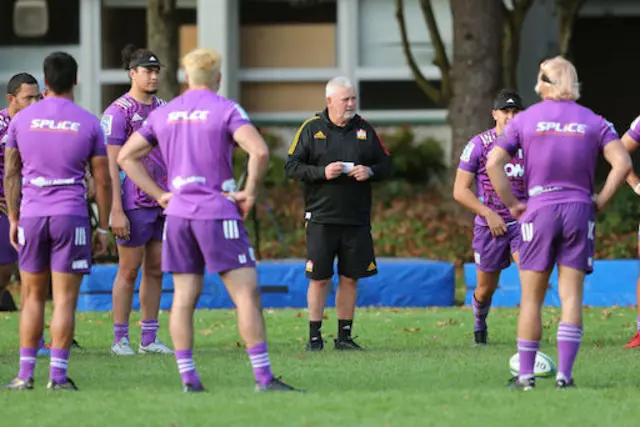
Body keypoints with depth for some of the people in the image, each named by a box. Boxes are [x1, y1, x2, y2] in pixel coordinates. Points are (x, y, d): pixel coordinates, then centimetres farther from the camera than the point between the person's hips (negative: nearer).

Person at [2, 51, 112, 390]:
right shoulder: (89, 124, 0)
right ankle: (58, 375, -6)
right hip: (71, 216, -2)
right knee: (65, 299, -1)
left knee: (33, 297, 11)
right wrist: (103, 228, 9)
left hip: (31, 215, 2)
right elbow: (102, 181, 2)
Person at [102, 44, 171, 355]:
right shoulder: (118, 112, -9)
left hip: (163, 202, 7)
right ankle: (120, 339, 5)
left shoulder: (163, 109, 13)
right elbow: (111, 165, -12)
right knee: (129, 270, -2)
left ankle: (149, 338, 12)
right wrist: (116, 211, -17)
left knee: (156, 269, 7)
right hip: (134, 204, -7)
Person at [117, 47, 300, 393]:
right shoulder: (226, 110, -5)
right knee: (247, 293, -4)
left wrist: (159, 195, 11)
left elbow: (126, 157, 15)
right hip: (218, 212, -5)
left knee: (184, 297, 8)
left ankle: (188, 378, 4)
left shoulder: (163, 114, 11)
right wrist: (250, 192, -7)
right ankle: (263, 377, -10)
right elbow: (260, 151, -20)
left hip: (178, 212, 5)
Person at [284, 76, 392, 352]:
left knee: (350, 278, 5)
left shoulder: (364, 129, 10)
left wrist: (370, 172, -7)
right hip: (321, 218, -3)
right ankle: (314, 336, 5)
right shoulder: (311, 129, 2)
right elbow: (291, 167, 0)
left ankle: (344, 336, 13)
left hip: (357, 220, 3)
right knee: (319, 278, -2)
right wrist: (322, 172, -14)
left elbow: (385, 166, 15)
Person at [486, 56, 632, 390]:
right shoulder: (594, 122, 5)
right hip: (579, 211, 1)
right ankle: (564, 373, -6)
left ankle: (526, 374, 8)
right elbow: (622, 163, -6)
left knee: (531, 298, 7)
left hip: (538, 211, -1)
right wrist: (601, 200, 2)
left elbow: (493, 163, -5)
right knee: (571, 297, 1)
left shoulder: (524, 120, 3)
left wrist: (513, 205, 1)